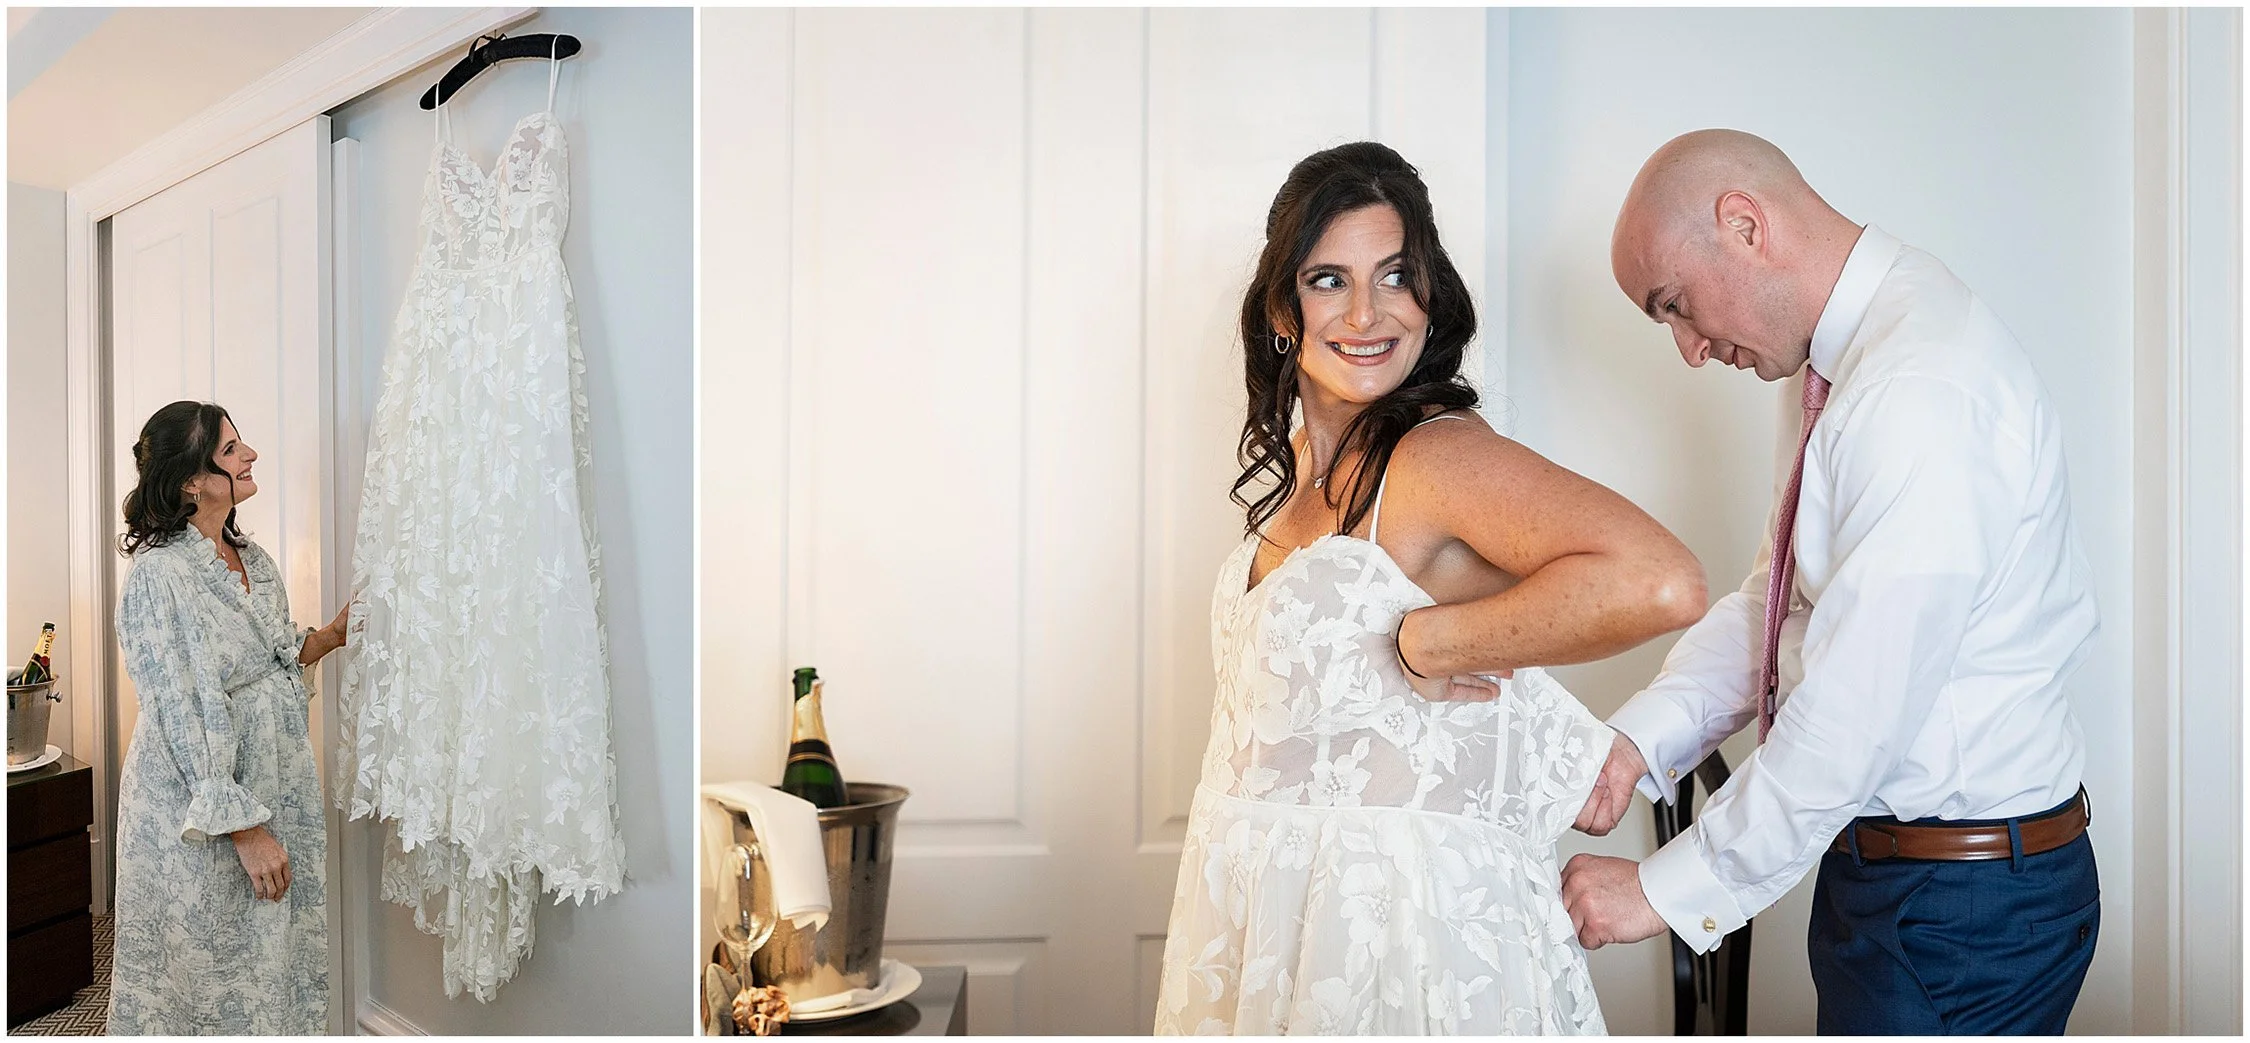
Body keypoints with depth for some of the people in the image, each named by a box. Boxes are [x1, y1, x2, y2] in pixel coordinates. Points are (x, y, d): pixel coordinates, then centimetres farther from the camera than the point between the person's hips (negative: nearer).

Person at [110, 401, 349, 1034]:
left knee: (279, 967, 16)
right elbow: (182, 716, -21)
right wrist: (244, 829, -21)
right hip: (199, 817, -7)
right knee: (213, 983, 7)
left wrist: (332, 636, 2)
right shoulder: (159, 574, -18)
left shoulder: (252, 559, 7)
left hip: (275, 788, 8)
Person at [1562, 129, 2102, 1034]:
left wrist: (1668, 889, -18)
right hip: (1882, 856, 8)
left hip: (1963, 904, -8)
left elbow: (1854, 717, -27)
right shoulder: (1843, 365, 6)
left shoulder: (1923, 393, -25)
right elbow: (1772, 602, 7)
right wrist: (1635, 743, -7)